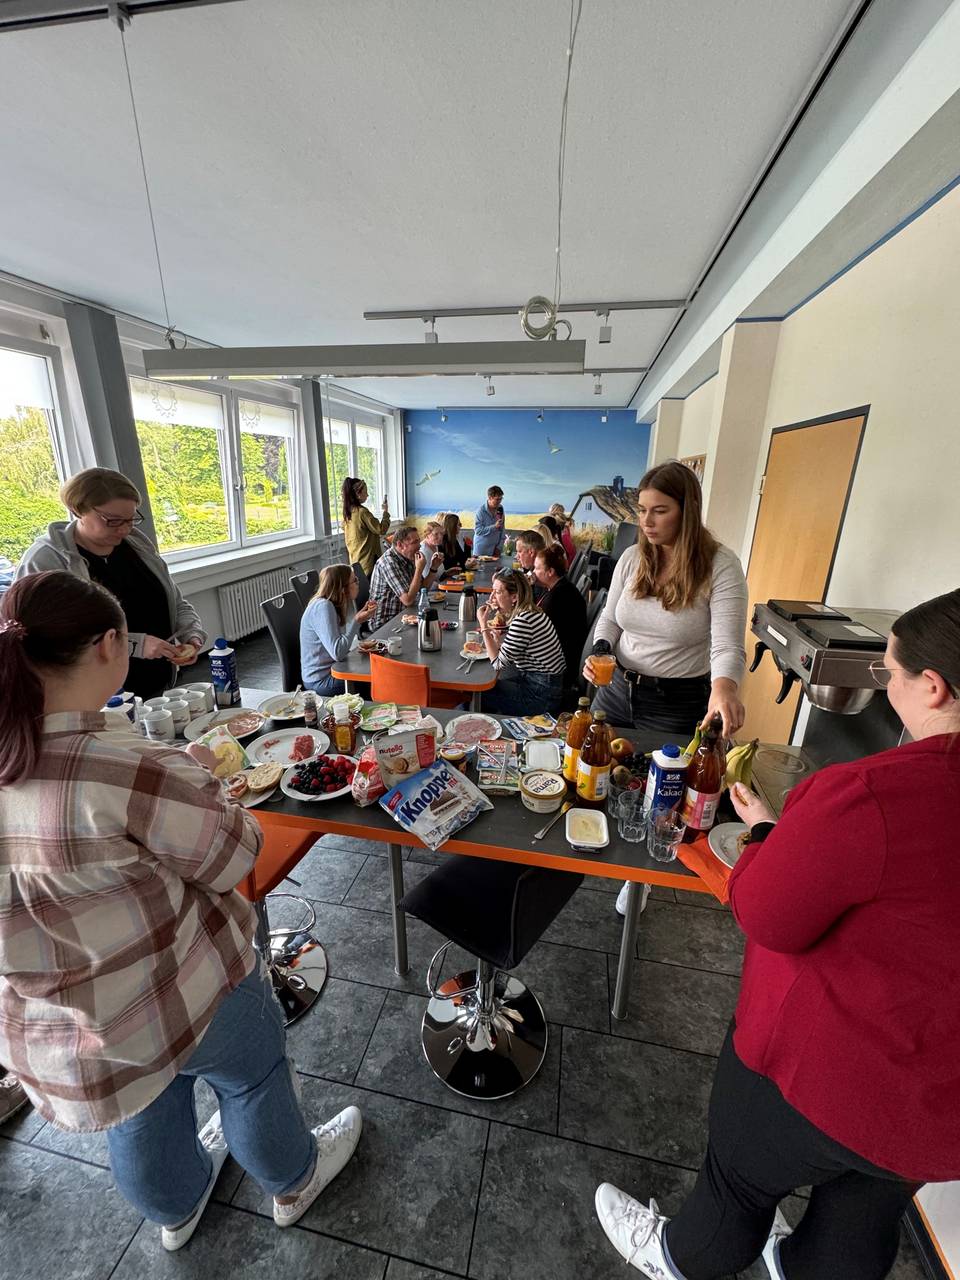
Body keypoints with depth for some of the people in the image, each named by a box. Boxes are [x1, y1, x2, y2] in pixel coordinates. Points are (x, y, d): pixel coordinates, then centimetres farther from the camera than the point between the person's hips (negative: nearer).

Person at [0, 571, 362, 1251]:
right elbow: (236, 853, -22)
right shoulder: (136, 769, -37)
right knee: (253, 1075, 27)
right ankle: (293, 1179, 55)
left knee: (142, 1115, 34)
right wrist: (208, 789, -5)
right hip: (179, 1001, -5)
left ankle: (177, 1206, 64)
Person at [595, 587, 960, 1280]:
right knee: (865, 1221, 33)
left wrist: (765, 830, -8)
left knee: (744, 1171, 27)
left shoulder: (867, 795, -36)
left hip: (834, 1072, -5)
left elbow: (769, 918, -25)